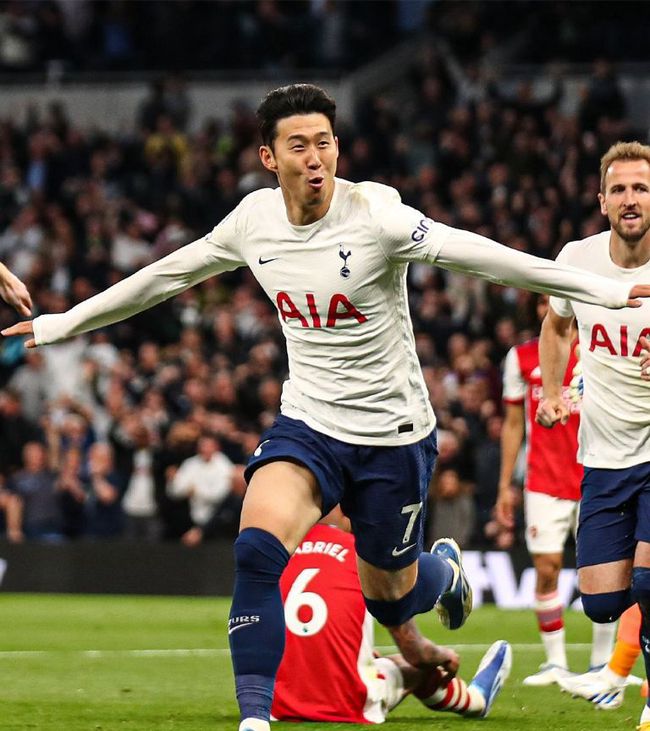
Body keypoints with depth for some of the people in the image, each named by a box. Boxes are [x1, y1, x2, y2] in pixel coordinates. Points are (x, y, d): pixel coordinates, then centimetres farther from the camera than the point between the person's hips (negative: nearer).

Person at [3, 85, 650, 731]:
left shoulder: (374, 215, -18)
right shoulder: (254, 219, -4)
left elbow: (481, 257, -22)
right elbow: (165, 277, 10)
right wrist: (59, 324, 17)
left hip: (394, 432, -3)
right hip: (307, 422, 3)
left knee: (389, 597, 10)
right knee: (258, 546, -24)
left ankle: (445, 569, 48)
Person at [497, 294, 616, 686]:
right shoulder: (521, 357, 7)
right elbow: (513, 425, 12)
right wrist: (505, 485, 9)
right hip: (544, 483, 1)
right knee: (547, 570, -6)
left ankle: (602, 664, 8)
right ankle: (555, 662, 3)